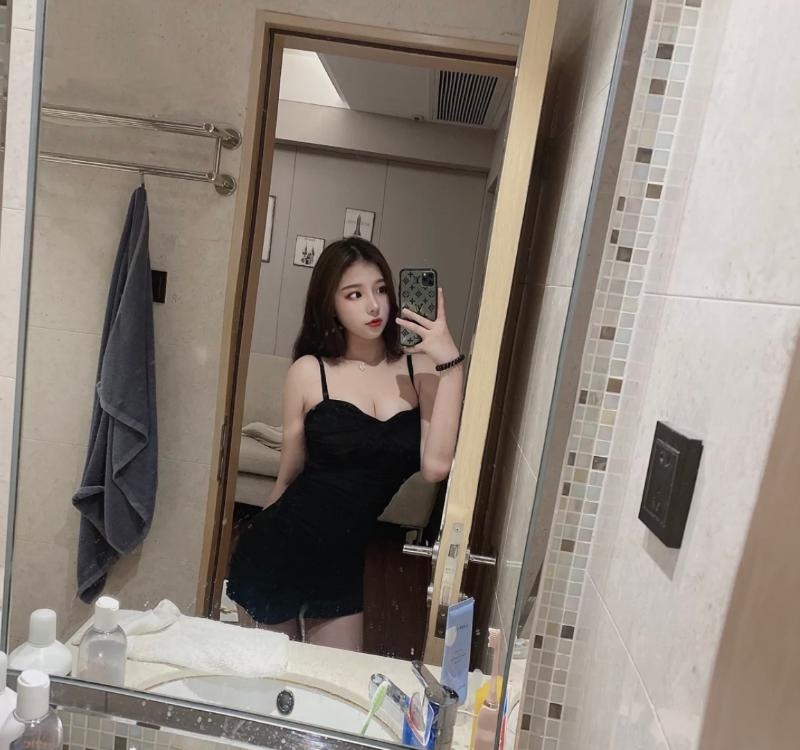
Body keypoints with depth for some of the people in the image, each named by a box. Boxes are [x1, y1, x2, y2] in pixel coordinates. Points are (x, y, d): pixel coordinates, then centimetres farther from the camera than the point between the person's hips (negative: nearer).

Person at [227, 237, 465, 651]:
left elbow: (435, 466, -19)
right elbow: (289, 475, 2)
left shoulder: (419, 368, -5)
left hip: (344, 561, 1)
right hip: (279, 551, -1)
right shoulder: (309, 371, -7)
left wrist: (451, 364, -20)